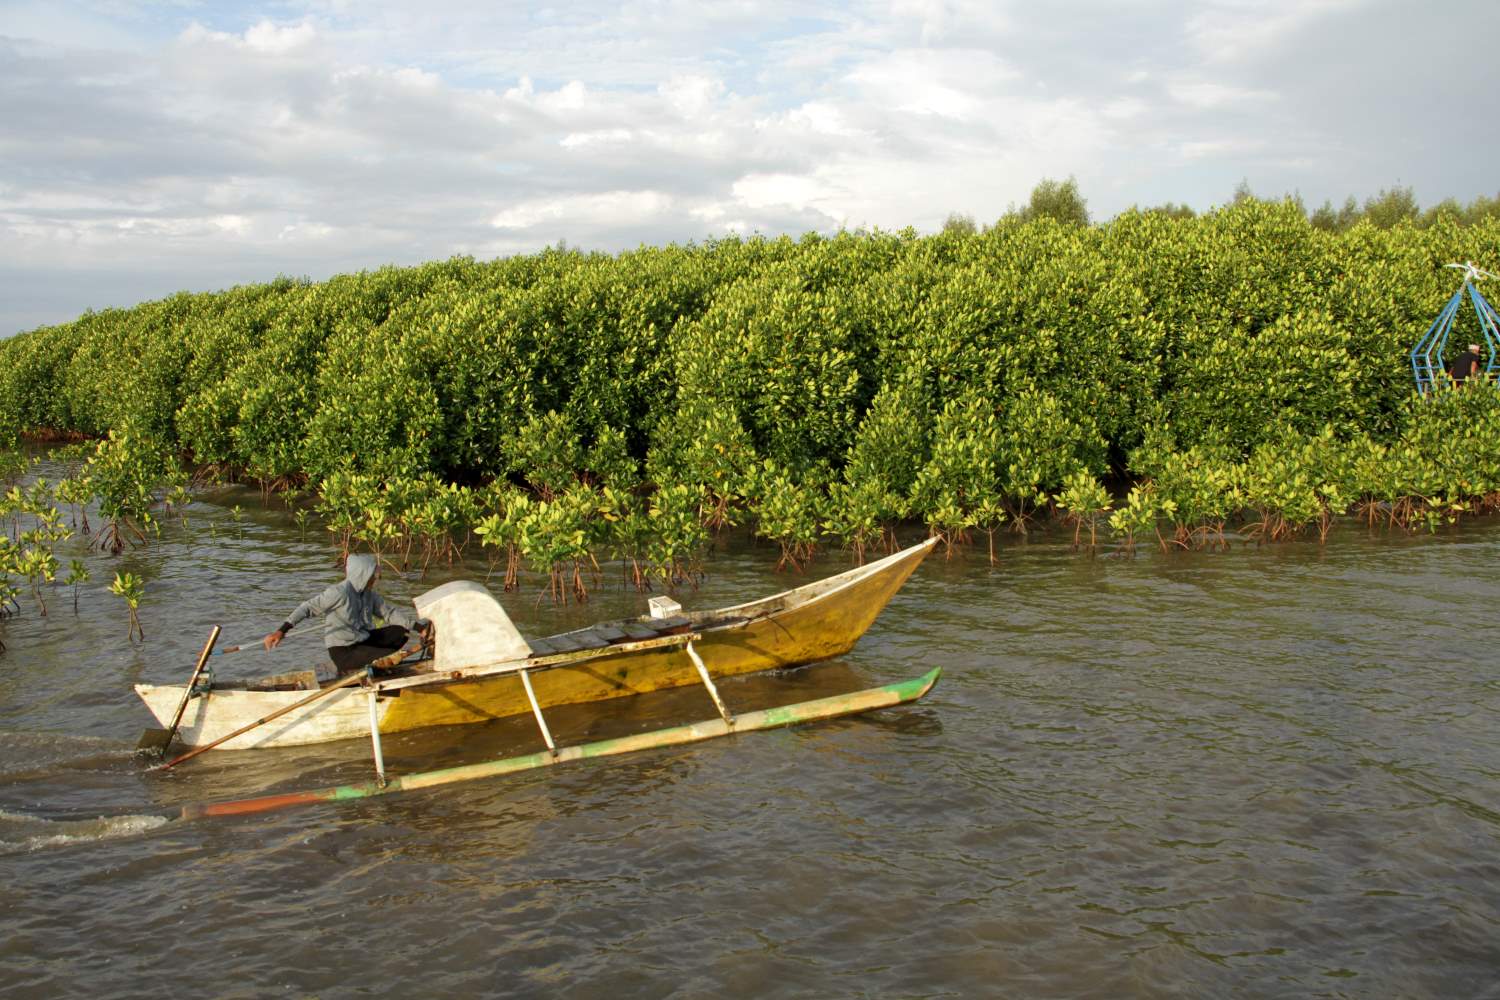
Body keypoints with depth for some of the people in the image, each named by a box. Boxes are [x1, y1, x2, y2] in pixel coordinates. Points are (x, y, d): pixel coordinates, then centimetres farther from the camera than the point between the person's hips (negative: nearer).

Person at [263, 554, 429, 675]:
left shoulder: (368, 594, 7)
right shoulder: (339, 592, -19)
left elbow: (391, 611, 9)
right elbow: (308, 608, -23)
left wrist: (419, 626, 0)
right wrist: (281, 631, -34)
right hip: (343, 651, -9)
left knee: (401, 632, 3)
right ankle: (348, 671, -3)